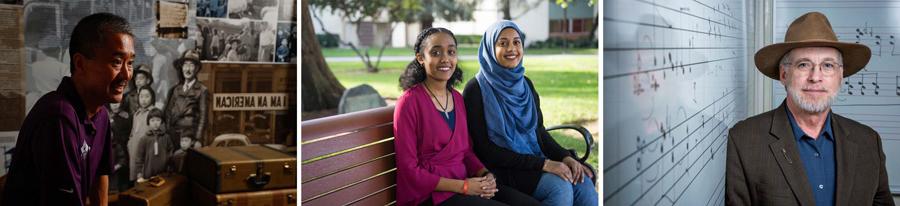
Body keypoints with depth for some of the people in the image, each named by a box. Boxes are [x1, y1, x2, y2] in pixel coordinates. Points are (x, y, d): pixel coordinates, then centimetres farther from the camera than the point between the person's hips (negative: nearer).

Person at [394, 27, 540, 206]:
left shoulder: (457, 97, 11)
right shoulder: (410, 102, -11)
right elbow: (409, 170, -12)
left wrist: (485, 175, -5)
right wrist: (463, 186, -16)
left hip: (463, 183, 7)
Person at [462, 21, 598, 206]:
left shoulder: (525, 83, 11)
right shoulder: (476, 89, -9)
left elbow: (539, 129, 15)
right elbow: (484, 149, -14)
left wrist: (565, 157, -6)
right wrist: (543, 164, -19)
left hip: (536, 158, 6)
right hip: (501, 169, -6)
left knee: (584, 184, -19)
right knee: (560, 186, -27)